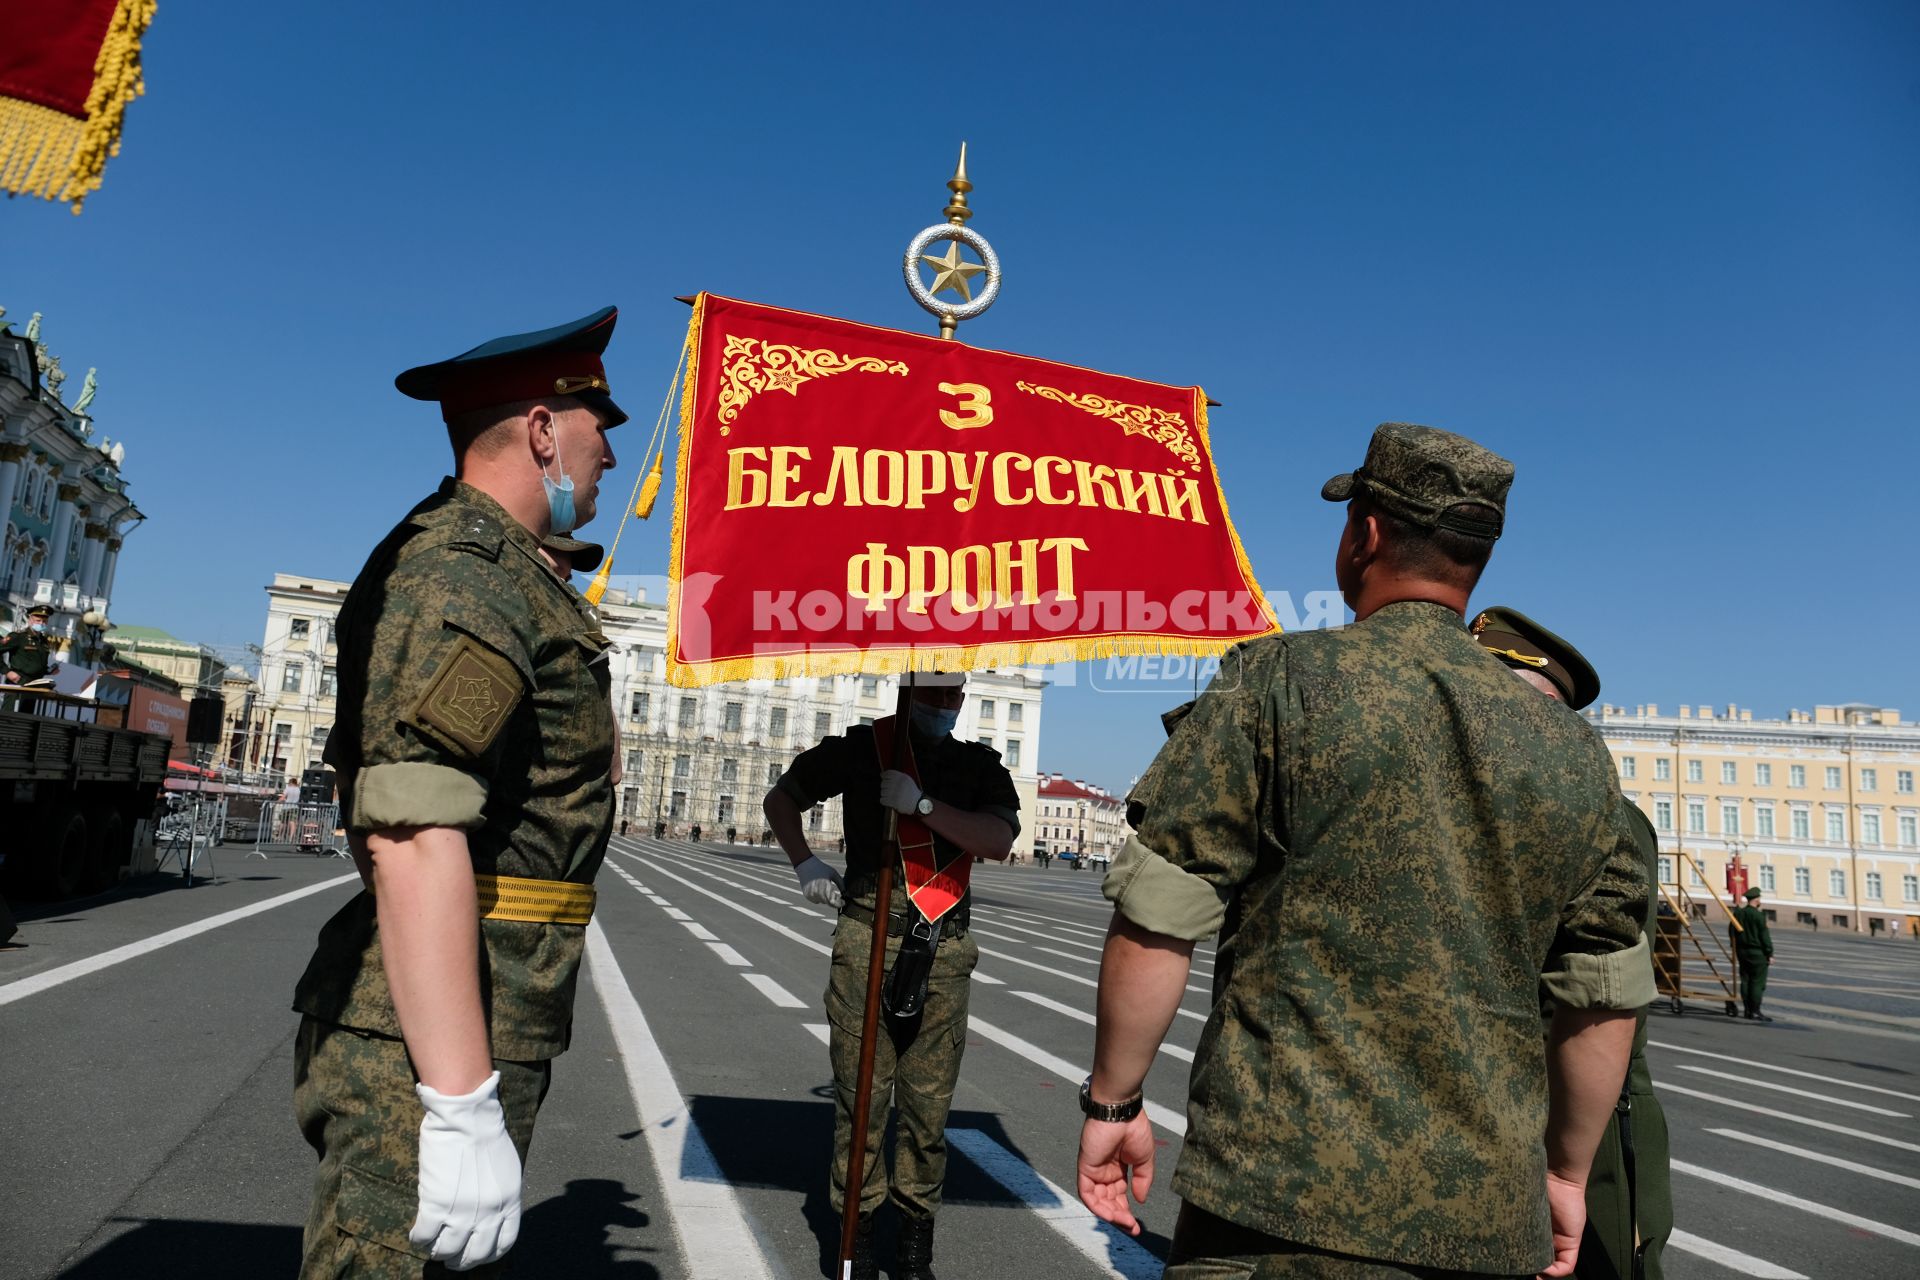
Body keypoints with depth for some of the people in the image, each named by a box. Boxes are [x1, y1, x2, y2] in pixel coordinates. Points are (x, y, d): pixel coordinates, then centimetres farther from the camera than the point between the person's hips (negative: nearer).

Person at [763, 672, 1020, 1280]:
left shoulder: (981, 766, 8)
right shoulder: (861, 747, 7)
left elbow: (998, 841, -9)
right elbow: (780, 798, 18)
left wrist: (922, 805, -17)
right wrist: (805, 863, 5)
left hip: (942, 951, 1)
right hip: (864, 939, 0)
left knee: (928, 1103, 4)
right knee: (860, 1094, 0)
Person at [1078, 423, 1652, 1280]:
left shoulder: (1282, 682, -8)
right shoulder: (1571, 749, 7)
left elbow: (1156, 918, -11)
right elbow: (1605, 996, 12)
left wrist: (1113, 1101, 1)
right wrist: (1566, 1171, 24)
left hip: (1283, 1206, -5)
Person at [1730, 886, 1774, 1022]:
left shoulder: (1738, 913, 6)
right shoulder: (1758, 915, -14)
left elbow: (1731, 932, 12)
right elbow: (1764, 936, -13)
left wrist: (1735, 950, 20)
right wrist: (1770, 954, -7)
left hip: (1742, 951, 7)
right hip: (1757, 952, -7)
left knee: (1745, 981, 10)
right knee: (1758, 982, -3)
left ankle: (1748, 1010, 14)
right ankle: (1755, 1012, -4)